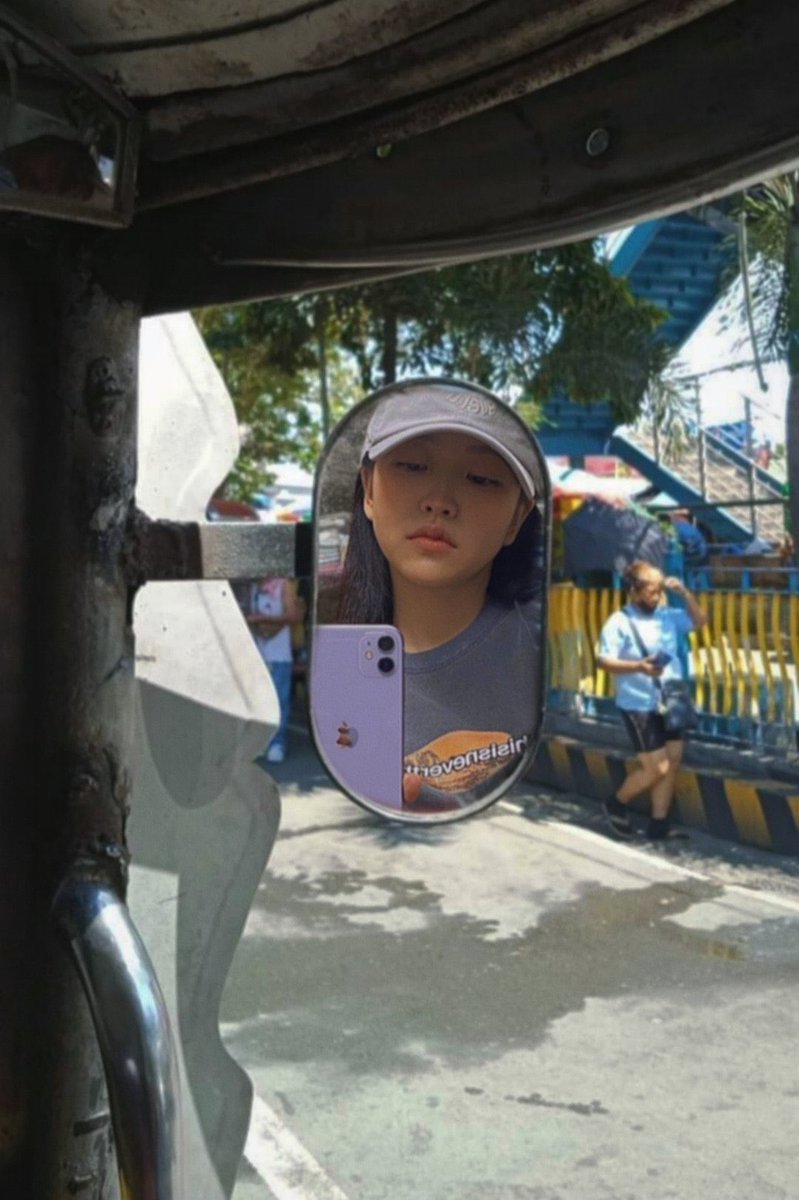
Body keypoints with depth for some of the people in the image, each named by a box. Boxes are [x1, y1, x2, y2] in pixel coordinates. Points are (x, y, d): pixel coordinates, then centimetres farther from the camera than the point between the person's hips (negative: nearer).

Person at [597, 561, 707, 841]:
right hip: (639, 707, -7)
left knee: (672, 763, 8)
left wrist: (684, 593, 2)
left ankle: (658, 825, 17)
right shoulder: (619, 622, -11)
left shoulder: (667, 615, 8)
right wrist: (638, 666, -31)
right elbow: (604, 661, -17)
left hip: (670, 703, 7)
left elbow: (699, 621, 16)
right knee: (656, 768, -5)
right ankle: (616, 804, 18)